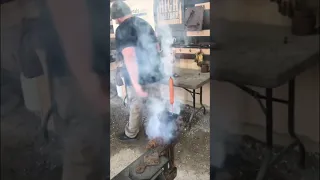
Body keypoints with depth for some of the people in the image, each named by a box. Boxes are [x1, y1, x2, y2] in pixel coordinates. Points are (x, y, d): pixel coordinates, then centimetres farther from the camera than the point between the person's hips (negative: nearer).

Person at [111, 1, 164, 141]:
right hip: (154, 73, 6)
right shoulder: (145, 24, 9)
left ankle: (131, 134, 29)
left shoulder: (122, 30, -16)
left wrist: (135, 83, -30)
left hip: (138, 76, -6)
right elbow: (157, 47, 18)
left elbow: (129, 56, -27)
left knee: (136, 107, 11)